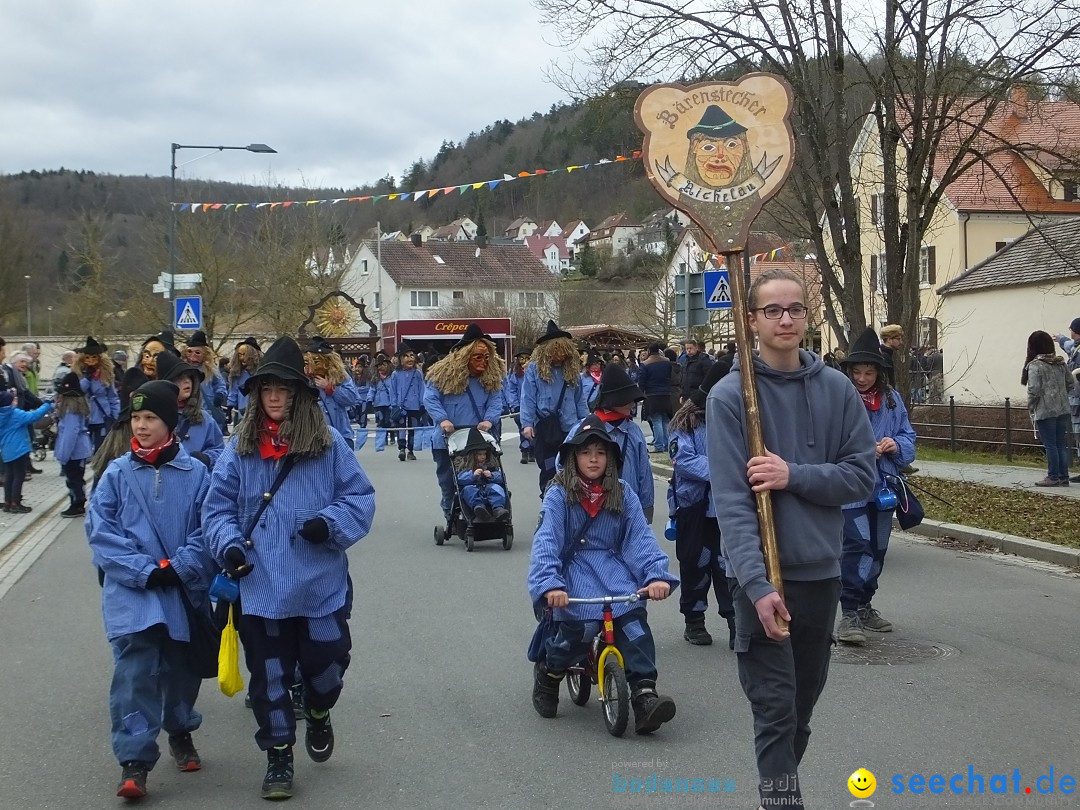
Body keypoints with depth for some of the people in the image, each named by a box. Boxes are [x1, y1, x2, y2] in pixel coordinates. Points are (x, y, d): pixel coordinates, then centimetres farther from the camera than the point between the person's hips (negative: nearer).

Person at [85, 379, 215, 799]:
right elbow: (101, 531, -4)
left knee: (181, 667, 16)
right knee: (135, 671, -12)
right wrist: (145, 571, -13)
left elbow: (205, 528, 0)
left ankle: (180, 731, 42)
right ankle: (134, 760, -8)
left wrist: (180, 568, -13)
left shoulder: (194, 472, -2)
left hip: (184, 590, 1)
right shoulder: (117, 474, -1)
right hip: (132, 592, -1)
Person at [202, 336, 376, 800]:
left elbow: (360, 498, 0)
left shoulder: (328, 444, -3)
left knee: (327, 661, 6)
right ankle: (278, 757, 24)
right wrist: (228, 544, -12)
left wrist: (330, 523, -17)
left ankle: (318, 715, 40)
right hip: (262, 587, 1)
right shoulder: (239, 448, 1)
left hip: (321, 584, -1)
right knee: (269, 674, 8)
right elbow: (218, 508, 5)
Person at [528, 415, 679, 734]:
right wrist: (549, 584, -31)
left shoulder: (623, 494, 7)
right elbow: (546, 541, -14)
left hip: (611, 565, 2)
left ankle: (644, 695, -32)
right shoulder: (558, 494, -2)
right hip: (572, 566, -2)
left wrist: (657, 574, -20)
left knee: (633, 615, -29)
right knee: (582, 626, -29)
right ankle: (548, 672, 5)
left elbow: (640, 537, -2)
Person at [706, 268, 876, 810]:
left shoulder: (837, 389, 3)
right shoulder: (730, 395, -9)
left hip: (821, 569, 4)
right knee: (775, 709, -4)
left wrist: (794, 476, -16)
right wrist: (758, 584, -25)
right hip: (761, 576, -4)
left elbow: (862, 475, 0)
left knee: (804, 700, 17)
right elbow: (731, 499, -16)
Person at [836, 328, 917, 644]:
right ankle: (850, 614, -10)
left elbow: (908, 435, 11)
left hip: (883, 486, 6)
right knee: (857, 545, -16)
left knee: (877, 548, 15)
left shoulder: (891, 398, 8)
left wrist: (896, 445, -10)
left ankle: (863, 606, 31)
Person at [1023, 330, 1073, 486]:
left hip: (1045, 411, -6)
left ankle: (1053, 477, 2)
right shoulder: (1060, 363, 9)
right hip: (1063, 409, 7)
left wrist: (1031, 409, -3)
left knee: (1050, 444, -1)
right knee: (1061, 444, 11)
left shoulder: (1035, 365, -12)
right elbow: (1071, 383, 13)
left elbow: (1034, 390, -16)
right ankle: (1064, 476, 14)